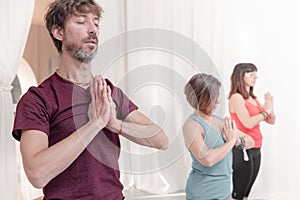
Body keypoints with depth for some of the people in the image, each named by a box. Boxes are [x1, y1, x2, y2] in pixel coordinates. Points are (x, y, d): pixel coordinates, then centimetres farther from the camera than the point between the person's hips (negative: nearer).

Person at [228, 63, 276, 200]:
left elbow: (271, 121, 14)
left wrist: (271, 108, -6)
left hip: (256, 149, 8)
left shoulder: (253, 98, 13)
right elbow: (248, 123, -21)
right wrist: (265, 111, -8)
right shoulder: (236, 97, -10)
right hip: (242, 150, -8)